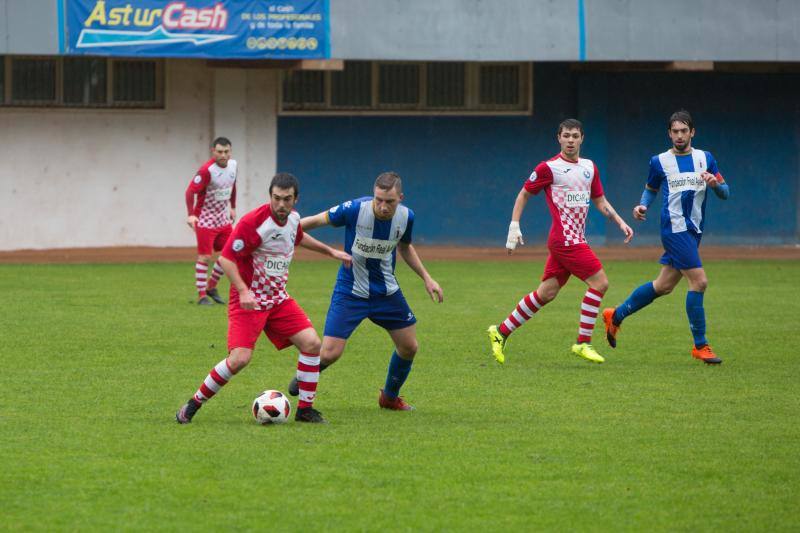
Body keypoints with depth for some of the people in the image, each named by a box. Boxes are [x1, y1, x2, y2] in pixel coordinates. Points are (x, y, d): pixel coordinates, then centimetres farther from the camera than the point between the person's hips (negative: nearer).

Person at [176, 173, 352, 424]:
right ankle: (193, 404, -2)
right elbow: (226, 258, -20)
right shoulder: (253, 222, -21)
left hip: (278, 299, 7)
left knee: (312, 343, -7)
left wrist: (330, 251, 30)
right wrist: (243, 291, -32)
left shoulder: (292, 217, 3)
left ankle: (305, 408, 4)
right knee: (240, 358, -20)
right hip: (249, 299, -7)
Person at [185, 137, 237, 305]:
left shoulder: (233, 165, 0)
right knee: (205, 257, -7)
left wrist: (232, 207, 23)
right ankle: (201, 295, 1)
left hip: (223, 219, 7)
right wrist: (191, 214, -33)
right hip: (205, 220, -7)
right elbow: (190, 190, -24)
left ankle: (211, 287, 24)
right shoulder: (207, 170, -22)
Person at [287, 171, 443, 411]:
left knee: (409, 347, 9)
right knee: (329, 354, -13)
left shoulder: (406, 217, -10)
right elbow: (318, 220, -10)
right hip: (350, 291, -4)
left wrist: (427, 278, 9)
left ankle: (390, 397, 35)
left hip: (387, 292, 4)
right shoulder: (355, 209, -25)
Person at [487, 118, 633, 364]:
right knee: (599, 282, -13)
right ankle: (583, 343, -8)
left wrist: (620, 222, 11)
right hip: (565, 240, -7)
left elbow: (600, 201, 22)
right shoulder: (549, 168, -6)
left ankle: (501, 332, 18)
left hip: (576, 240, 7)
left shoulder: (589, 167, 14)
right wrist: (514, 227, -4)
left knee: (546, 293, 9)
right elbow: (524, 194, 2)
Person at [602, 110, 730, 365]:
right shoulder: (659, 161, 2)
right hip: (674, 227, -5)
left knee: (663, 286, 11)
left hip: (694, 230, 5)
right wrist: (642, 206, -3)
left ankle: (616, 315, 30)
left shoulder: (705, 158, 9)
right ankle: (700, 346, -7)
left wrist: (715, 184, -14)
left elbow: (725, 193, 8)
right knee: (699, 281, -15)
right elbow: (650, 189, 17)